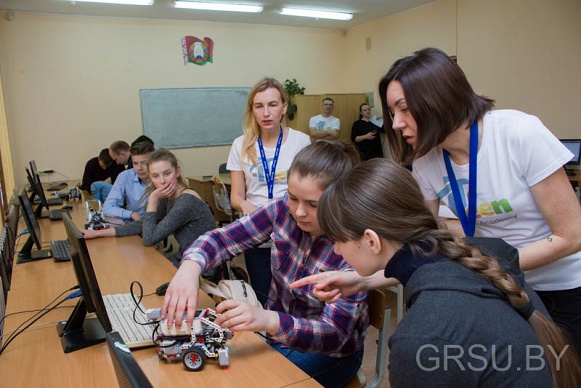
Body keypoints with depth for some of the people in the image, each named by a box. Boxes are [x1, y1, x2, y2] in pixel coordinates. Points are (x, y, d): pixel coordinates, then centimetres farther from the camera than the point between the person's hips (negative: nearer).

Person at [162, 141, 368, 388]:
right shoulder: (283, 210, -14)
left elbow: (334, 334, -29)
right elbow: (222, 238, -14)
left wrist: (268, 321, -47)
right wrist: (190, 268, -37)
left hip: (328, 353, -4)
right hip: (274, 333, 4)